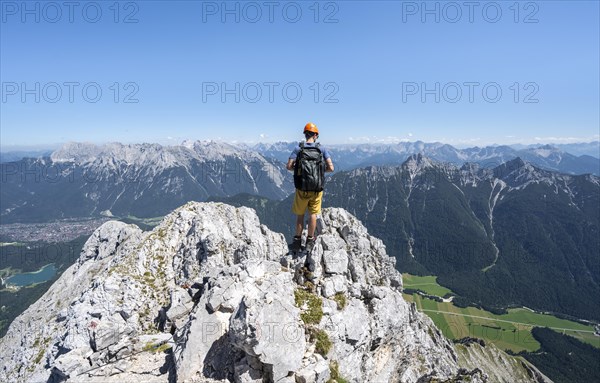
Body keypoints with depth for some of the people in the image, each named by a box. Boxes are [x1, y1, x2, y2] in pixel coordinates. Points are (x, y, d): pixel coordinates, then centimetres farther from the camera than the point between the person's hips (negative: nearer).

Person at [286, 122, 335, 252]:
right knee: (313, 214, 14)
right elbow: (331, 168, -9)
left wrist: (298, 167, 7)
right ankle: (310, 242, 21)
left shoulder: (298, 149, -6)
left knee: (300, 215, 14)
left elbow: (289, 166, -13)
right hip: (317, 188, 1)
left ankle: (297, 241, 20)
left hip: (302, 189, 0)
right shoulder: (322, 149, -4)